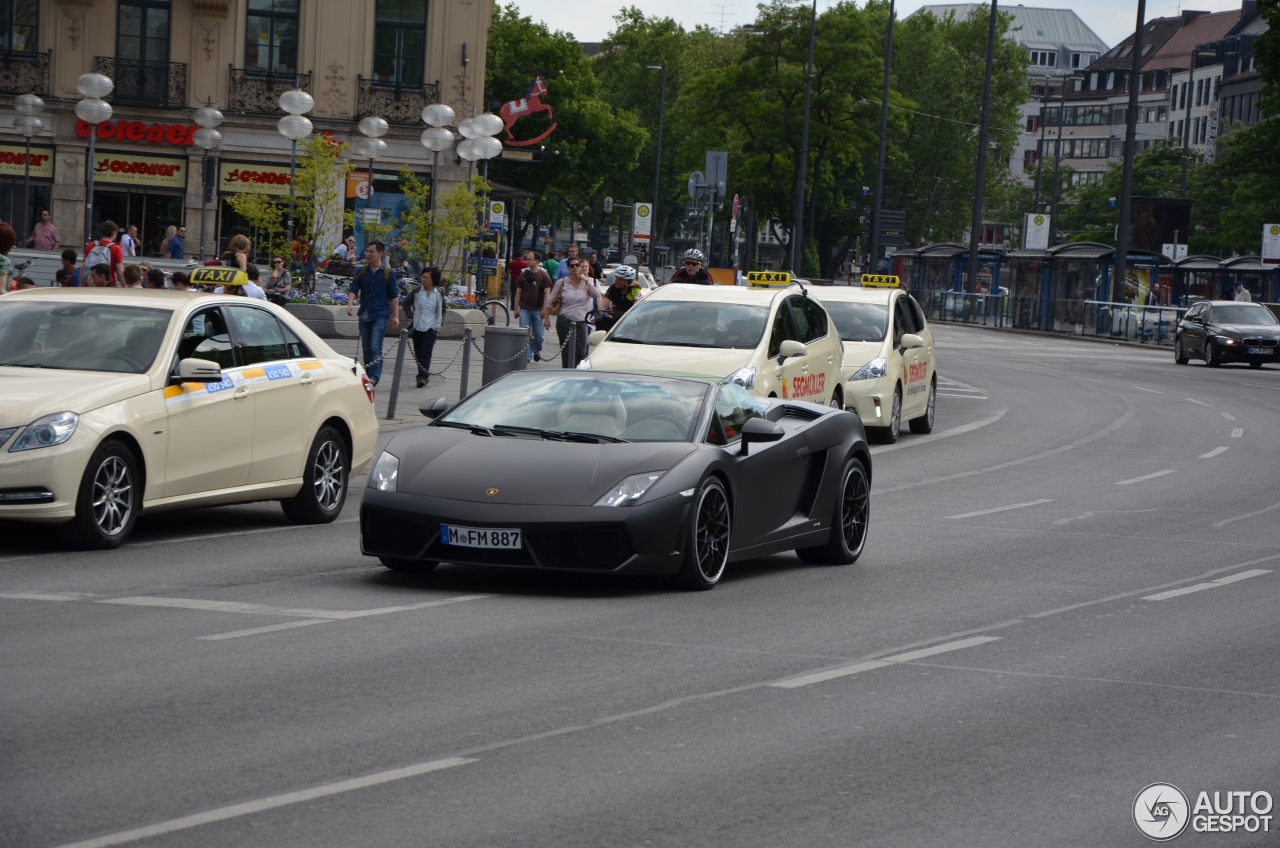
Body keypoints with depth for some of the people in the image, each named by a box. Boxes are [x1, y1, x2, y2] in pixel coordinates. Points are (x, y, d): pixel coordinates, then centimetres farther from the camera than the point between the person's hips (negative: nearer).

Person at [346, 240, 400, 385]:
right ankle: (367, 376, 18)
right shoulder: (362, 272, 9)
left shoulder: (387, 273, 1)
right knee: (366, 348, 10)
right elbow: (353, 289, 2)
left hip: (380, 315, -4)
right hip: (364, 315, 4)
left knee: (375, 347, -15)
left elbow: (394, 296, 4)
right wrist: (350, 304, -18)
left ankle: (374, 377, -22)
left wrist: (395, 316, 0)